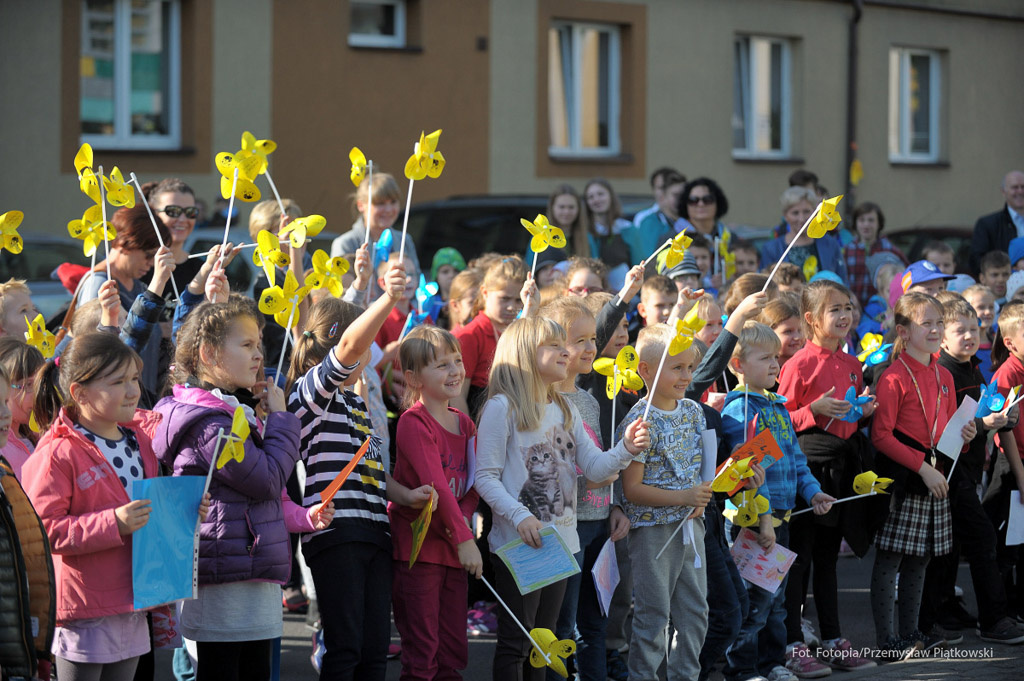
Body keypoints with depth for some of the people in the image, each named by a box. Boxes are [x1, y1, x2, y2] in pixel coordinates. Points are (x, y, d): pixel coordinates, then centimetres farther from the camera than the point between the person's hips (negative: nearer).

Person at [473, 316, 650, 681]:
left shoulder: (566, 410, 15)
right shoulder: (503, 407, -9)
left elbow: (595, 467, 8)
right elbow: (486, 477, -13)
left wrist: (626, 448, -11)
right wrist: (520, 516, -25)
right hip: (518, 543, -7)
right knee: (515, 643, -4)